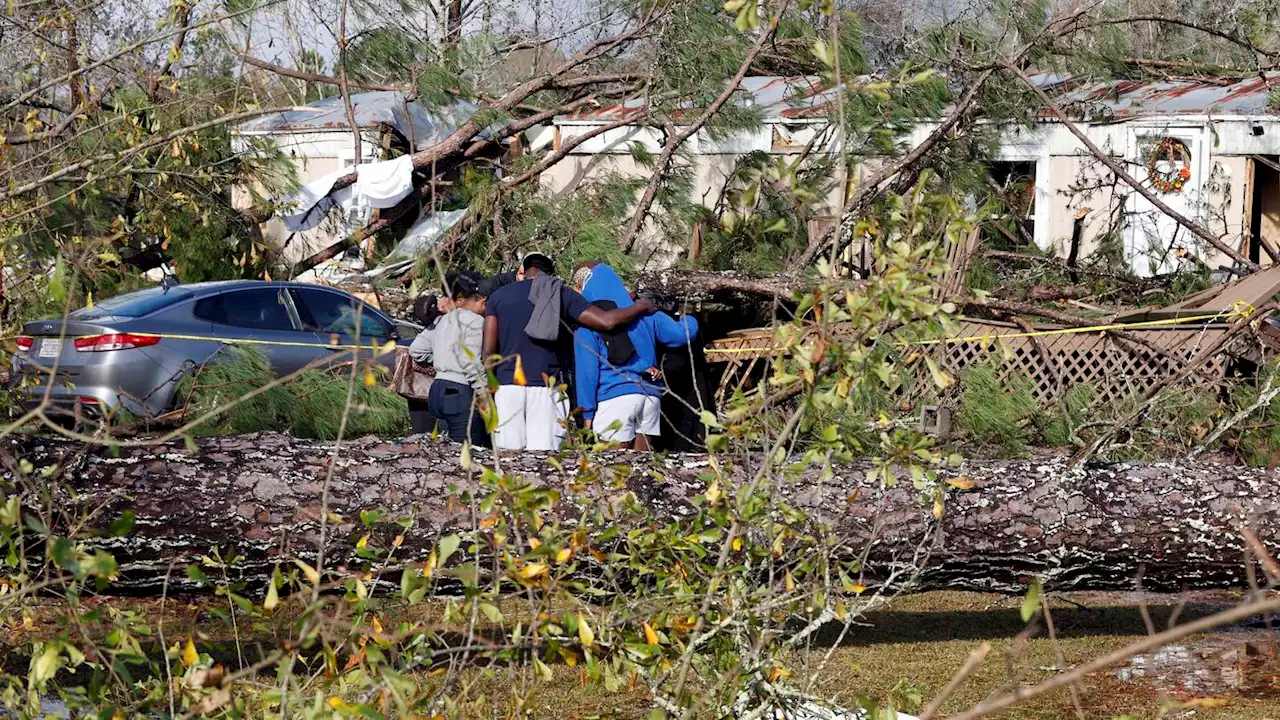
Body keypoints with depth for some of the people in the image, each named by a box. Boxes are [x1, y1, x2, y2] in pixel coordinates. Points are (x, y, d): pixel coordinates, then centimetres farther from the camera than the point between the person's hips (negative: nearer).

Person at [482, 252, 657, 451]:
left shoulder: (499, 295, 8)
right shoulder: (561, 294, 4)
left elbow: (488, 350, 3)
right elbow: (606, 321, -5)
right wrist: (641, 307, 11)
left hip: (507, 385, 1)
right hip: (545, 389, -1)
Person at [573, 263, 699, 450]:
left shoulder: (587, 324, 3)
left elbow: (587, 370, -3)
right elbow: (682, 333, 10)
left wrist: (587, 413, -2)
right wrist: (687, 320, 34)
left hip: (613, 398, -4)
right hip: (650, 396, 4)